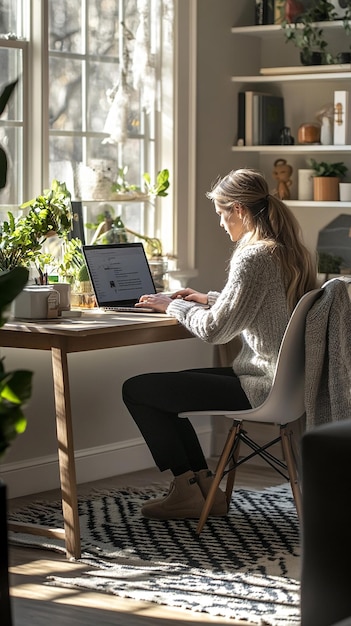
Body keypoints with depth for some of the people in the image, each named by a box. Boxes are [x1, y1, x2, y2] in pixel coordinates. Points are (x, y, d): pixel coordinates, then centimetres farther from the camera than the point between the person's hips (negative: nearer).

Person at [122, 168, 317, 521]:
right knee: (162, 386, 23)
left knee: (136, 390, -3)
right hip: (284, 379, 10)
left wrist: (173, 306, -3)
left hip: (262, 387, -10)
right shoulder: (291, 252, 9)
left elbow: (213, 329, -19)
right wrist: (209, 299, 19)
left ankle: (186, 490, 7)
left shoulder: (253, 258, -21)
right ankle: (205, 487, 20)